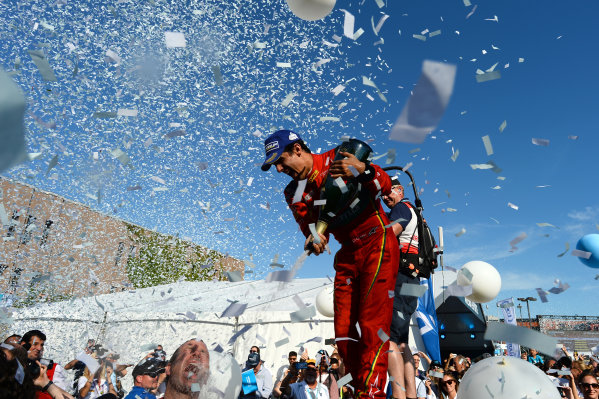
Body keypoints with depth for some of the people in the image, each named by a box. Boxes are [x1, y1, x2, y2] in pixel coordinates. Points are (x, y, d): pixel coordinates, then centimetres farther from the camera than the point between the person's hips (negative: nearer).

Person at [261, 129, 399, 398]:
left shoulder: (339, 157, -6)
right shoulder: (294, 193, 7)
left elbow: (385, 187, -11)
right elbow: (310, 227, -2)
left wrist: (363, 170, -31)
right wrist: (313, 240, -25)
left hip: (377, 244, -5)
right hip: (348, 254, 5)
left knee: (372, 324, -13)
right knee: (343, 331, 2)